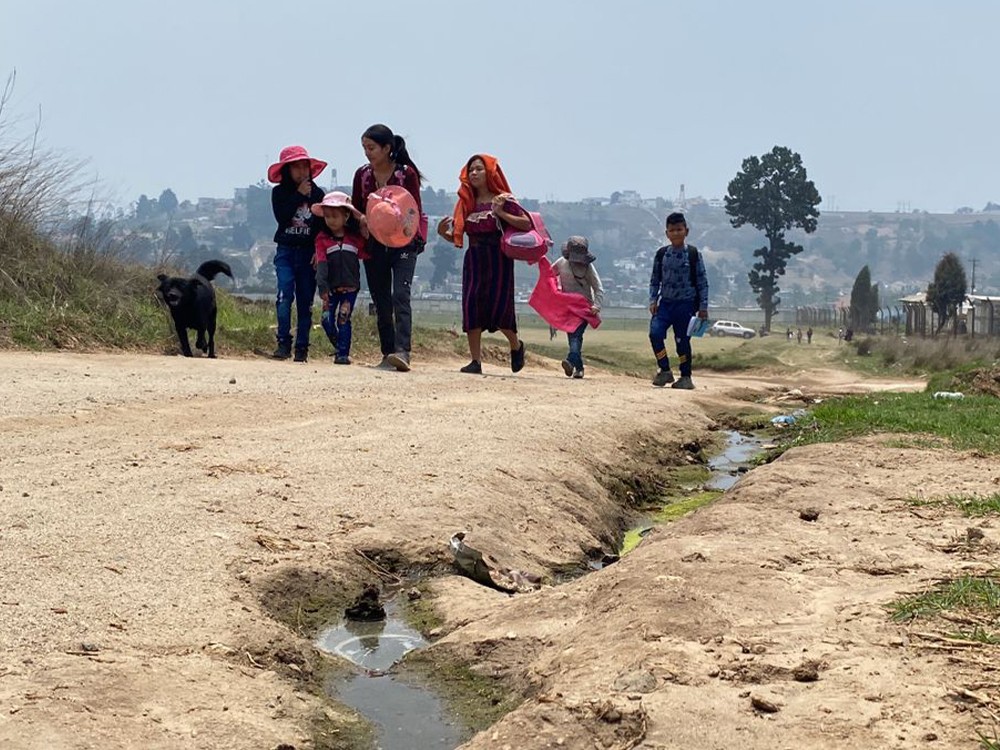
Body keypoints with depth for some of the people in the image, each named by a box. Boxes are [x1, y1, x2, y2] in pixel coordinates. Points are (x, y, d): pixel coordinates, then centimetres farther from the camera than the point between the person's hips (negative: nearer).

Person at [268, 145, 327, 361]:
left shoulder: (317, 194, 6)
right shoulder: (279, 192, 3)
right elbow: (281, 217, -12)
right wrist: (299, 195, -13)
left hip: (309, 253, 1)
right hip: (286, 252, -1)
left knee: (305, 301, 2)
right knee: (285, 295, -15)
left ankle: (302, 347, 6)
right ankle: (283, 343, -11)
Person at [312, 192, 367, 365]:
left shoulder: (356, 238, 3)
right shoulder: (322, 238, -1)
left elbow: (365, 256, 11)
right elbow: (321, 263, -9)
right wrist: (322, 286, -20)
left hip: (350, 287, -1)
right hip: (331, 287, 1)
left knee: (343, 319, -5)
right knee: (327, 319, -2)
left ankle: (343, 354, 0)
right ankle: (338, 346, 20)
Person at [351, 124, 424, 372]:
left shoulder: (407, 174, -6)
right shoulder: (362, 174, 5)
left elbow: (415, 211, -5)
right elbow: (355, 209, 12)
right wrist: (361, 219, -10)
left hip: (403, 242, -4)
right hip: (373, 245, 4)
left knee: (400, 295, -19)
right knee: (381, 302, 7)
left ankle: (402, 352, -29)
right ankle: (387, 355, 14)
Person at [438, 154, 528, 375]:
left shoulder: (502, 200, -1)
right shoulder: (467, 203, 13)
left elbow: (527, 224, -11)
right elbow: (458, 238, 15)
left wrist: (501, 213, -18)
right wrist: (444, 233, -4)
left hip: (498, 259, -5)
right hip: (473, 259, 5)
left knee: (498, 307, -7)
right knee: (471, 306, -5)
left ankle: (516, 346, 23)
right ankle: (476, 361, -2)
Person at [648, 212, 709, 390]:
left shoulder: (694, 254, -3)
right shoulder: (661, 254, 5)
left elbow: (702, 281, 0)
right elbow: (655, 280, 12)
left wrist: (703, 306, -3)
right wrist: (653, 300, 0)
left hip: (686, 304, -3)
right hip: (665, 302, 3)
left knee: (682, 340, 0)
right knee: (655, 332, -16)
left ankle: (686, 377, 15)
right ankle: (665, 371, -3)